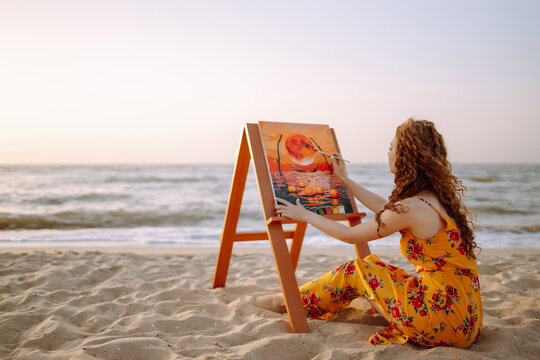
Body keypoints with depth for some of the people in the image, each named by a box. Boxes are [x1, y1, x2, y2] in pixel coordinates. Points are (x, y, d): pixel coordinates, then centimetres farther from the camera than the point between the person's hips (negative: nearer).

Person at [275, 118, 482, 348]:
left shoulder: (411, 208, -20)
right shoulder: (441, 195, 6)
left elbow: (350, 236, -5)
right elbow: (386, 209, 24)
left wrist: (305, 215, 8)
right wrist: (345, 180, 33)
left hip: (447, 322, -8)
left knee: (357, 270, 6)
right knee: (371, 264, 17)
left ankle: (301, 301, 29)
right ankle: (301, 297, 33)